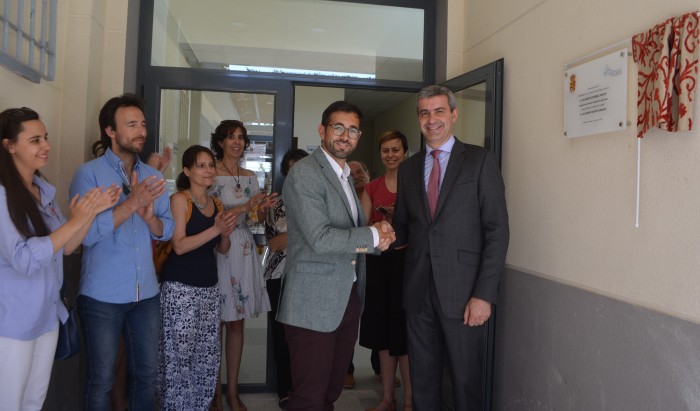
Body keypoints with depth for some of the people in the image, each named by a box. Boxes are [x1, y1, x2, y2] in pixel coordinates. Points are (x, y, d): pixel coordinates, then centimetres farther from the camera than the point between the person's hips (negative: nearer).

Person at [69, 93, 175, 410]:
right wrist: (130, 204, -26)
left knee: (147, 375, 15)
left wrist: (150, 216, -16)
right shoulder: (89, 174, -8)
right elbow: (85, 233, -19)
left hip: (147, 294, 5)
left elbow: (167, 229, 4)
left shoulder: (152, 177, 7)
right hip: (102, 297, -4)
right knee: (101, 379, 10)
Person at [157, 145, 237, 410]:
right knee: (179, 354, -4)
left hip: (209, 286, 6)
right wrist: (215, 229, -20)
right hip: (180, 287, -6)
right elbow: (179, 246, -15)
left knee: (209, 353, 8)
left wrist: (225, 234, -4)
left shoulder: (217, 204, 13)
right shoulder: (179, 199, -6)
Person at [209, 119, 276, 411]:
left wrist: (263, 207, -6)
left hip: (243, 250, 5)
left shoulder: (250, 177, 13)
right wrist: (245, 207, -20)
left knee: (236, 322, 8)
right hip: (216, 248, -5)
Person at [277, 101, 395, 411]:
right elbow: (320, 239, -23)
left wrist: (379, 233, -8)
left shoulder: (345, 175, 16)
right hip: (314, 303, -8)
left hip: (347, 298, 8)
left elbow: (351, 229, 14)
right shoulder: (304, 173, -13)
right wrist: (374, 236, -13)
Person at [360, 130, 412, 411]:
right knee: (383, 332, 11)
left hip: (406, 261, -4)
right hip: (377, 261, 4)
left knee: (404, 334, -1)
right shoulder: (372, 188, 11)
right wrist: (380, 225, -13)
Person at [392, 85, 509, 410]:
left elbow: (497, 230, -7)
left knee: (466, 380, 8)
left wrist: (484, 294, -13)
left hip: (462, 290, -4)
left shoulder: (480, 161, -2)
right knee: (422, 378, 15)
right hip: (418, 289, 4)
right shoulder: (408, 168, 12)